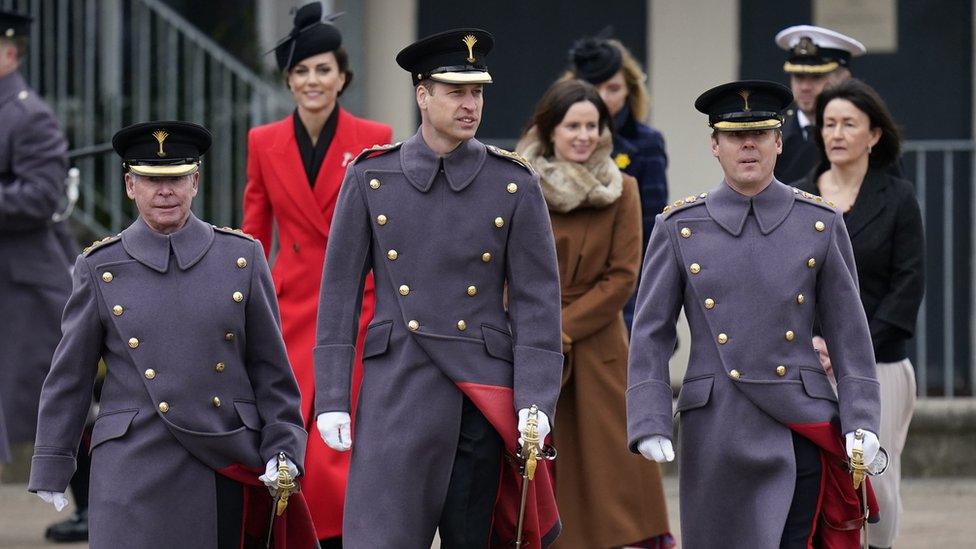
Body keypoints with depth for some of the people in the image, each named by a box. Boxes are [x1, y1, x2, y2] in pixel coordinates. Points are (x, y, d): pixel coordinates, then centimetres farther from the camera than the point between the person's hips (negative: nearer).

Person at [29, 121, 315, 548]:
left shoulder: (243, 257, 6)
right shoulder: (99, 268, 4)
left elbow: (271, 368, 9)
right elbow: (69, 377, 7)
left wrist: (282, 450, 2)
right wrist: (51, 469, 7)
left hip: (229, 465, 1)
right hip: (135, 473, -1)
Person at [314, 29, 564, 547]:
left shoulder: (514, 185, 3)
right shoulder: (370, 179, 3)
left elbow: (537, 300, 2)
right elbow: (339, 292, 5)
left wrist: (535, 400, -8)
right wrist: (331, 398, -1)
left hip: (483, 389, 1)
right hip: (397, 385, -1)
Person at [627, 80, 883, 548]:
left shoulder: (821, 225, 5)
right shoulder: (679, 228, 4)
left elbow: (850, 334, 6)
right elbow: (649, 337, 4)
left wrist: (862, 421, -4)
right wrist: (649, 425, -6)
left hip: (801, 425, 0)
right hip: (718, 434, 1)